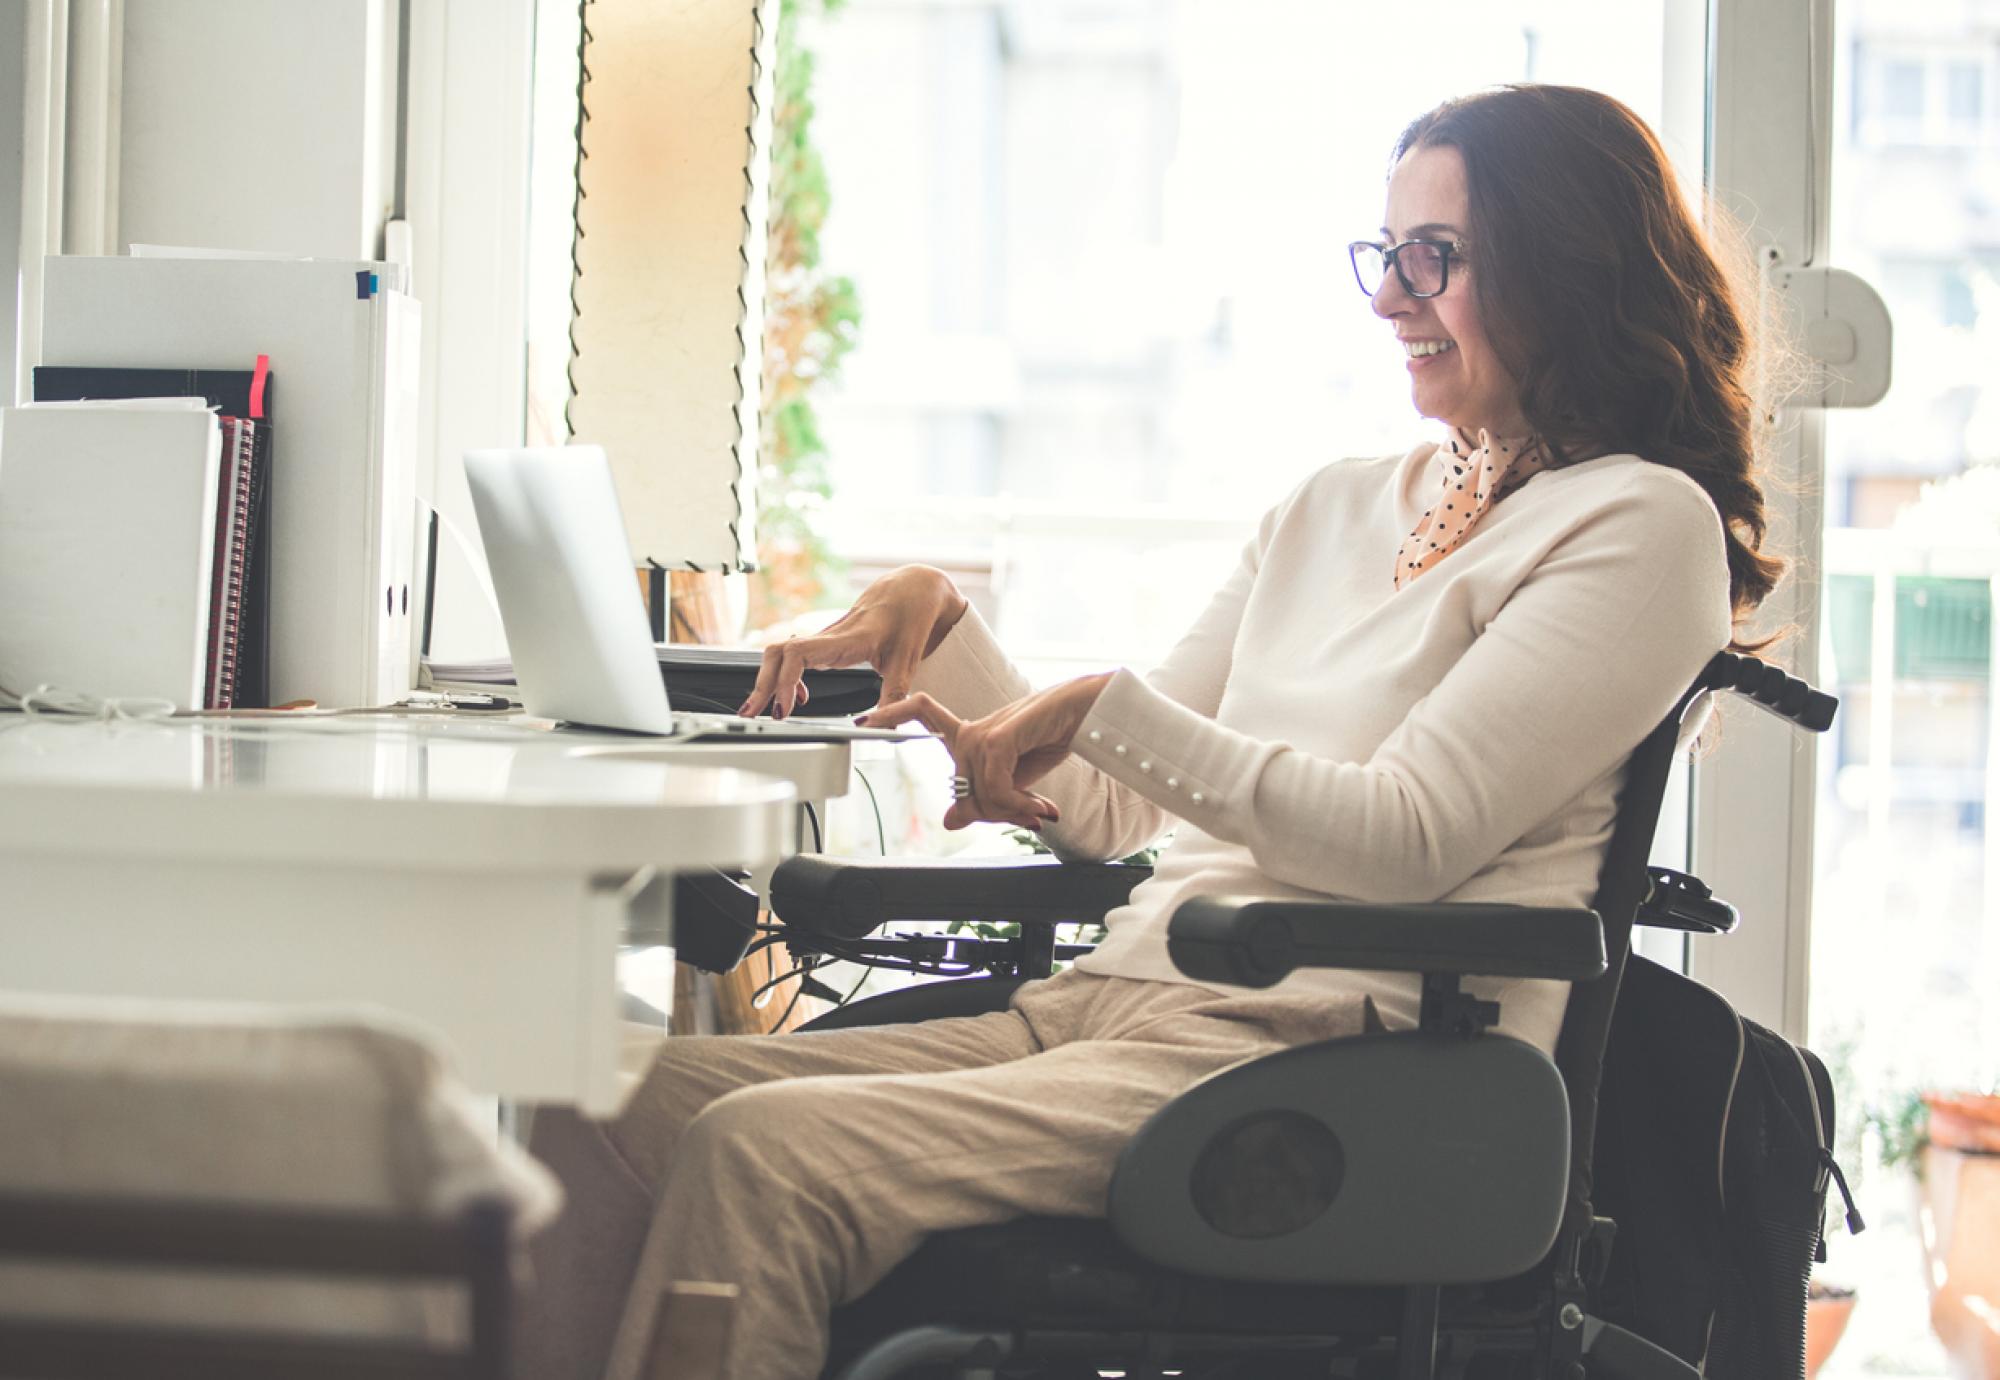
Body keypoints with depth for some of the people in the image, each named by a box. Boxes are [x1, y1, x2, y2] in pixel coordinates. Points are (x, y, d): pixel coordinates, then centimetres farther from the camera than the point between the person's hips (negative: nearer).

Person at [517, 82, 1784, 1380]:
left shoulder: (1642, 525, 0)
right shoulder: (1339, 507, 23)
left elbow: (1409, 838, -12)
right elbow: (1118, 814, 22)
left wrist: (1107, 706, -10)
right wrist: (934, 615, 11)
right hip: (1115, 1000, 8)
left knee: (758, 1152, -28)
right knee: (622, 1106, -14)